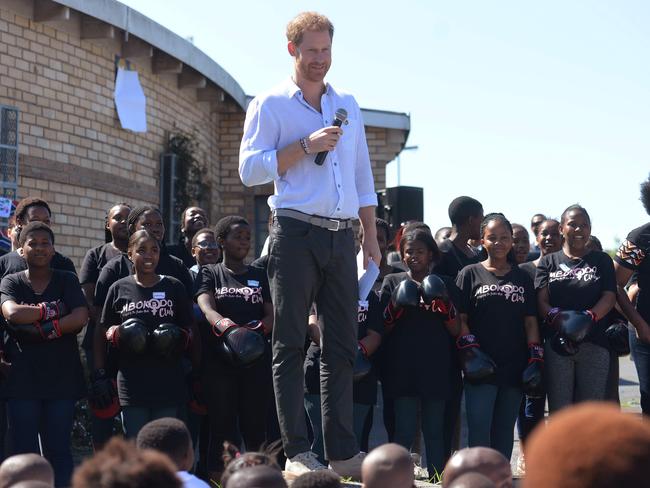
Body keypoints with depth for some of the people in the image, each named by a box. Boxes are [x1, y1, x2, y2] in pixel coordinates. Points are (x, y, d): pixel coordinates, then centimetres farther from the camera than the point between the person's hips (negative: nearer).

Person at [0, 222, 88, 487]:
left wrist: (38, 330, -15)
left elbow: (81, 317, -10)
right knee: (24, 452, -1)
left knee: (59, 450, 2)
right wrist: (53, 310, -11)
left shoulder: (66, 280, 7)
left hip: (62, 378, 0)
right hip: (22, 380, 0)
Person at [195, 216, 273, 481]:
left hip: (256, 362, 2)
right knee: (222, 428, -2)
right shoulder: (210, 273, 9)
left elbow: (272, 316, 7)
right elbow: (206, 307, -10)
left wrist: (254, 330, -15)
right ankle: (217, 479, -1)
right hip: (218, 362, -2)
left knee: (255, 428, 0)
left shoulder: (260, 276, 17)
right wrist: (225, 325, -32)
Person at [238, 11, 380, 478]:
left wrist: (371, 236, 14)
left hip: (341, 235, 5)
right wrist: (306, 146, -14)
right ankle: (297, 452, -2)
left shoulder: (347, 106, 18)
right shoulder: (270, 106, 2)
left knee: (342, 344, 5)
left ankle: (343, 451, 9)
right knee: (291, 344, -3)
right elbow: (250, 169, -8)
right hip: (296, 233, -5)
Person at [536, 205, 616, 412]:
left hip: (594, 345, 0)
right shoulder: (549, 262, 13)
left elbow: (610, 296, 2)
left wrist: (590, 317, -17)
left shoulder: (601, 261, 14)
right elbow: (541, 301, 3)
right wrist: (557, 317, -19)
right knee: (559, 411, -1)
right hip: (557, 343, 0)